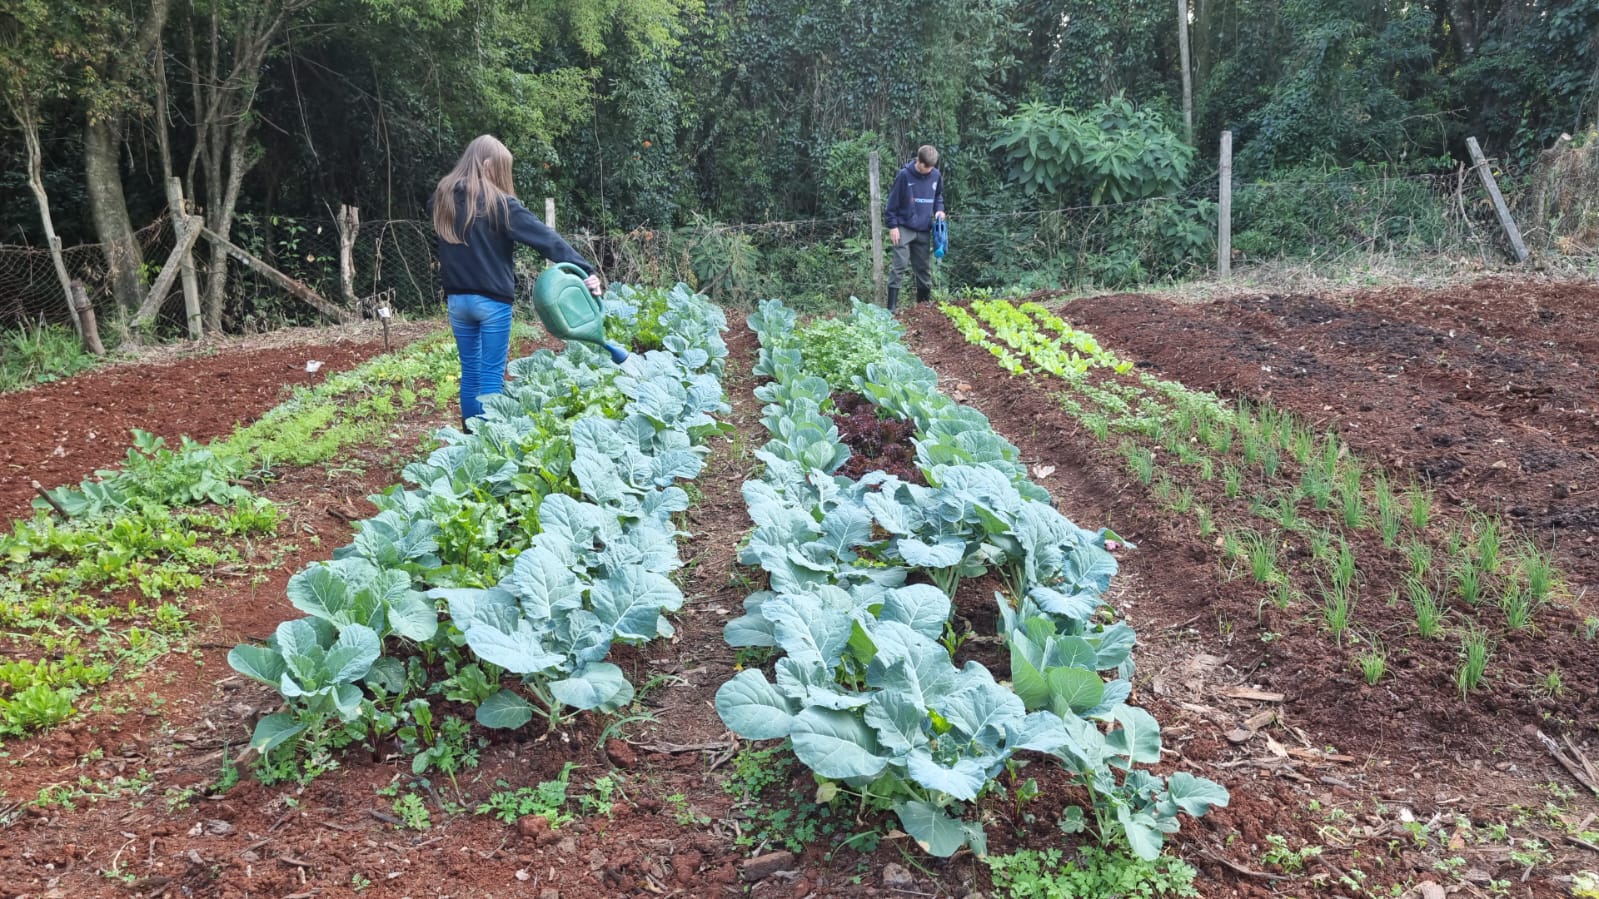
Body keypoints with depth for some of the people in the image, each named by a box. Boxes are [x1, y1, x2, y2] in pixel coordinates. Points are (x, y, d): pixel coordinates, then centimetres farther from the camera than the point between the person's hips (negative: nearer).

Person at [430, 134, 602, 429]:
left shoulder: (442, 198, 7)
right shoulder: (497, 201, -12)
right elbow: (543, 236, -17)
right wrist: (583, 268, -22)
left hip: (456, 298, 6)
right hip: (492, 300, -6)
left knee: (470, 370, 14)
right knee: (492, 373, 1)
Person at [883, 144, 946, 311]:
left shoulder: (936, 176, 2)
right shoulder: (904, 175, -11)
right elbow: (892, 202, -6)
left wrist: (939, 209, 1)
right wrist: (892, 226, -9)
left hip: (924, 230, 4)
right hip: (904, 229, -4)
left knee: (924, 267, 11)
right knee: (900, 266, -9)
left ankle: (925, 302, 23)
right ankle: (891, 307, -7)